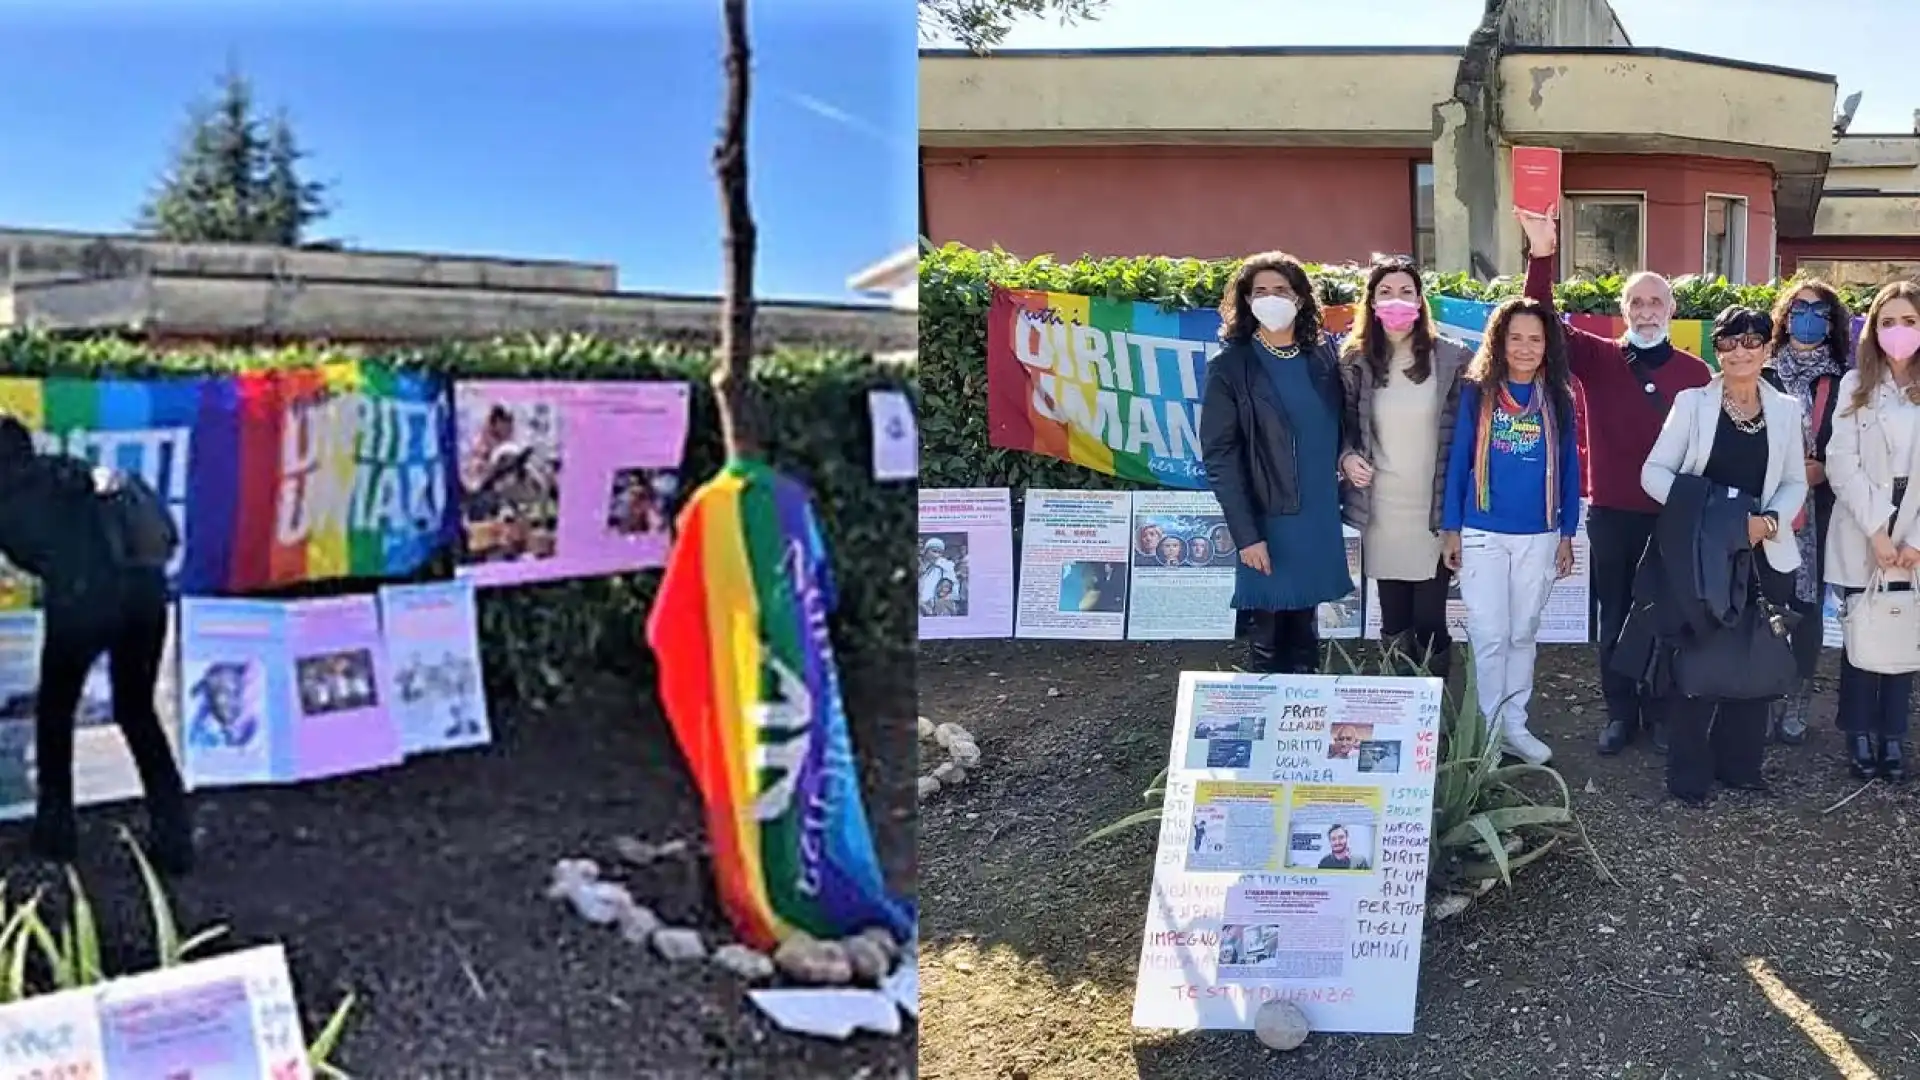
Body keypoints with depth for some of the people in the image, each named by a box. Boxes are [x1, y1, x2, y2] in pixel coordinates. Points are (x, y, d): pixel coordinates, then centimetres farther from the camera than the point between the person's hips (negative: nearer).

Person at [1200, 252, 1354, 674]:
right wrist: (1246, 534, -15)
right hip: (1269, 524, -4)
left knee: (1304, 636, 13)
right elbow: (1219, 456, -10)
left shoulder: (1323, 356, 8)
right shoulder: (1230, 366, -6)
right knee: (1267, 641, 2)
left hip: (1320, 520, 4)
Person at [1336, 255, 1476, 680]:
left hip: (1436, 512, -2)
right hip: (1381, 513, 2)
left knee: (1429, 623, 0)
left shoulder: (1452, 357, -2)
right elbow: (1343, 425, 11)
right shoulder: (1356, 360, 3)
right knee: (1393, 626, 10)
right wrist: (1346, 457, -10)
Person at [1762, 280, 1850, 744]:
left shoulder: (1842, 384, 5)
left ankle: (1796, 706, 14)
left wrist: (1823, 468, -10)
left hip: (1818, 510, 1)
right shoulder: (1763, 376, 3)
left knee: (1808, 605, 5)